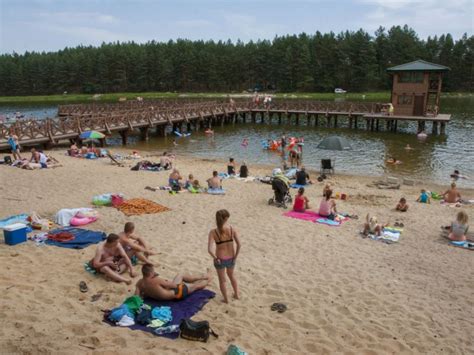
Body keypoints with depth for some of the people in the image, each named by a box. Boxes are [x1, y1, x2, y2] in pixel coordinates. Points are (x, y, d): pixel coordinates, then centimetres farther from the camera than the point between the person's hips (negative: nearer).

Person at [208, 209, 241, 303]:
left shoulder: (213, 232, -20)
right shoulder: (232, 229, -15)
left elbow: (210, 249, -25)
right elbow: (239, 244, -17)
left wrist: (215, 258, -9)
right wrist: (235, 257, -5)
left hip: (220, 259, -2)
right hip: (231, 258, 2)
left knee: (222, 280, 23)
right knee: (231, 275, 33)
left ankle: (226, 299, 37)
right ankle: (236, 294, 46)